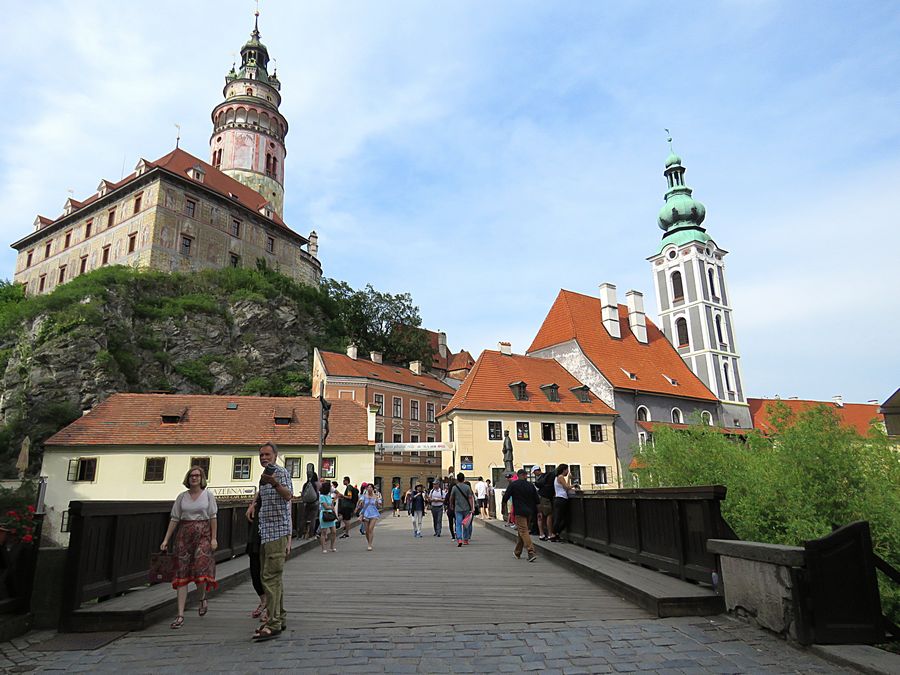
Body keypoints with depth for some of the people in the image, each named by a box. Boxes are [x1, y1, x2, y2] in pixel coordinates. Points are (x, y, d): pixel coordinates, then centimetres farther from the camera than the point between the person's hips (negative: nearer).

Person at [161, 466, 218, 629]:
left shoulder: (208, 495, 3)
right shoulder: (182, 497, 9)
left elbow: (213, 517, 1)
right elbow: (174, 519, 9)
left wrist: (214, 538, -6)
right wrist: (166, 539, 3)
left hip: (203, 535, -2)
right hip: (184, 535, 3)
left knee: (200, 569, -14)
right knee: (182, 573, -1)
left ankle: (203, 598, 18)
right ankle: (180, 615, 3)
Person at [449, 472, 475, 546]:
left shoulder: (454, 488, -2)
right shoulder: (467, 487, -2)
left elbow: (451, 498, 6)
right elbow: (470, 498, -4)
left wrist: (451, 506, 24)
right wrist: (472, 508, -3)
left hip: (458, 509, -1)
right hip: (466, 508, 1)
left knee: (458, 524, -2)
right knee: (466, 524, 12)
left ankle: (459, 539, -19)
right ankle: (465, 540, 19)